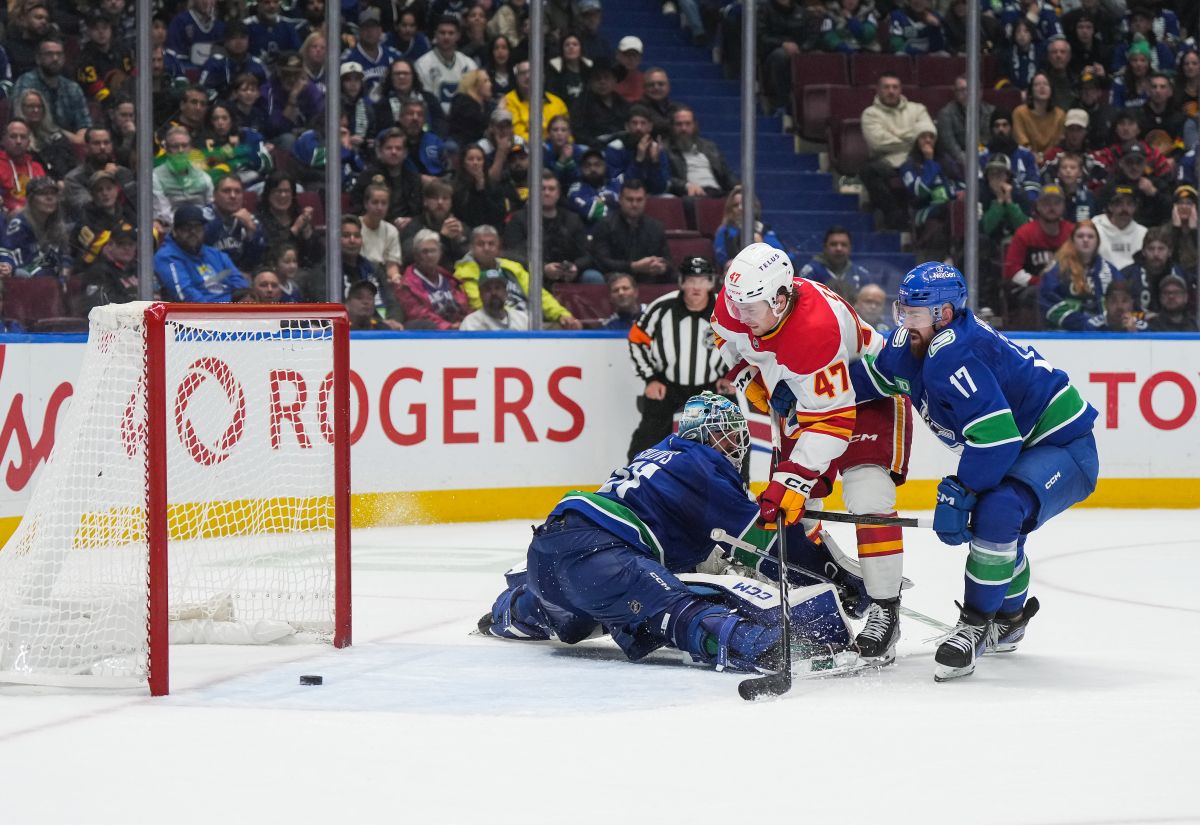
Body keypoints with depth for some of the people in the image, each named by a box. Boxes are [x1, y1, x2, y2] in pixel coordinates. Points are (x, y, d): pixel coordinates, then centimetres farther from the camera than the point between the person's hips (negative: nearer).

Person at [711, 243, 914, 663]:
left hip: (866, 395, -8)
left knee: (868, 498, -23)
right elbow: (727, 335, 9)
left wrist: (793, 482, -43)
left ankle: (885, 609, -17)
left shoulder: (817, 329, -42)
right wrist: (750, 378, -4)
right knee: (785, 505, 5)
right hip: (801, 395, 8)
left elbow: (831, 422, -40)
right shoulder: (736, 301, -19)